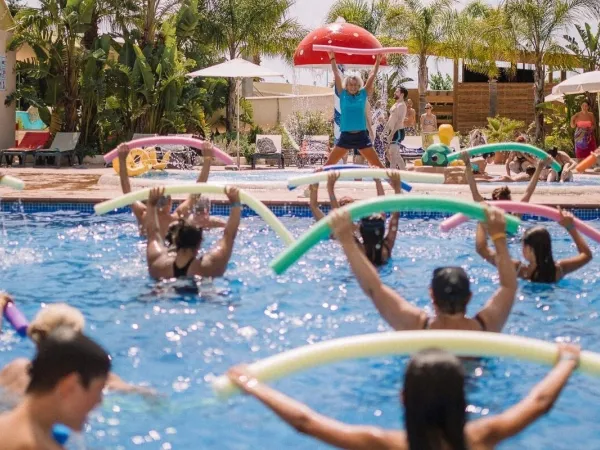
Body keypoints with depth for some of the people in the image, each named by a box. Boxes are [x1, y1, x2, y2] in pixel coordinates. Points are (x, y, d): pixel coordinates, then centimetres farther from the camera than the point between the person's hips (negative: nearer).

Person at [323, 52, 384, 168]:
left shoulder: (363, 94, 6)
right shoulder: (343, 95, 6)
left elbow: (372, 76, 7)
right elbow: (337, 75, 6)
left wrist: (377, 61, 5)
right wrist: (332, 59, 7)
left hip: (361, 136, 0)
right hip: (345, 136, 0)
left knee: (377, 165, 0)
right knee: (328, 164, -2)